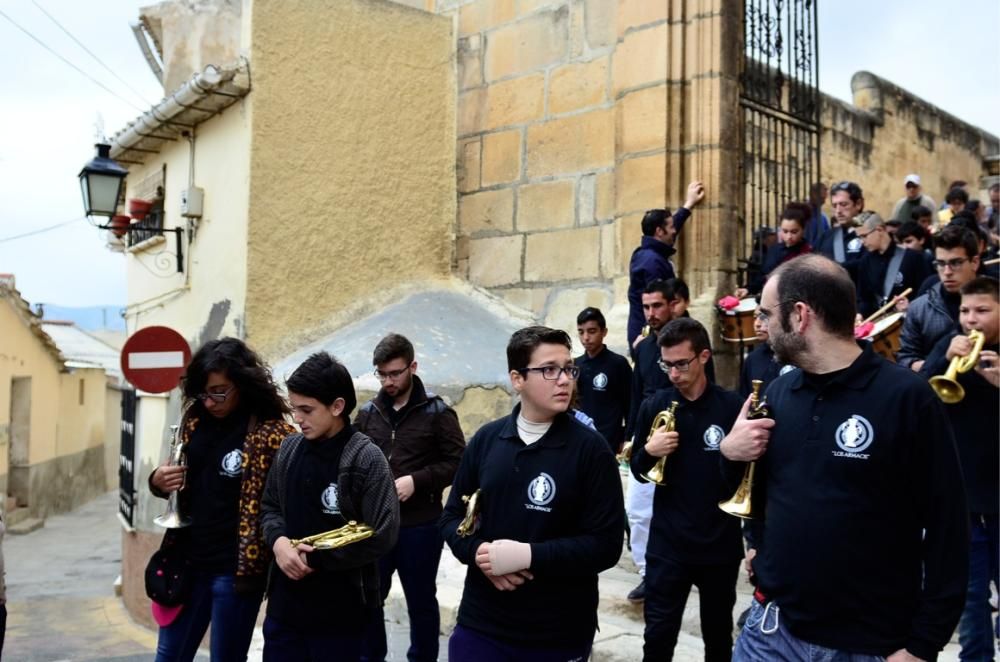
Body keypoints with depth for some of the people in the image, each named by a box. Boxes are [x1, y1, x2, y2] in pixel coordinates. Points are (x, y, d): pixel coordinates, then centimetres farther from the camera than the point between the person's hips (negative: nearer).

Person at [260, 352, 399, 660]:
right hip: (284, 603, 5)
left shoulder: (366, 458, -15)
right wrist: (278, 540, -9)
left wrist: (314, 558, -14)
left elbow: (382, 537, -17)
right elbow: (269, 507, 13)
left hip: (340, 610, -5)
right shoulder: (289, 449, 2)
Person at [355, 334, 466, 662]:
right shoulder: (367, 413, 5)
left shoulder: (437, 412, -6)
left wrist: (416, 480, -19)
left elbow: (457, 463, -8)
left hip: (420, 526, -3)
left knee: (421, 602, 14)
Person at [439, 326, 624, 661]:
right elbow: (452, 516, 7)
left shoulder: (591, 449, -9)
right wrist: (478, 553, -12)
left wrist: (528, 555, -22)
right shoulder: (485, 439, 2)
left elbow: (606, 544, -13)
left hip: (560, 634, -2)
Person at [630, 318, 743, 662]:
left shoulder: (732, 406, -9)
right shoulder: (654, 406, -3)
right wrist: (649, 451, -16)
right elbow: (639, 473, 6)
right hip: (667, 545, 1)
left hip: (721, 545, -1)